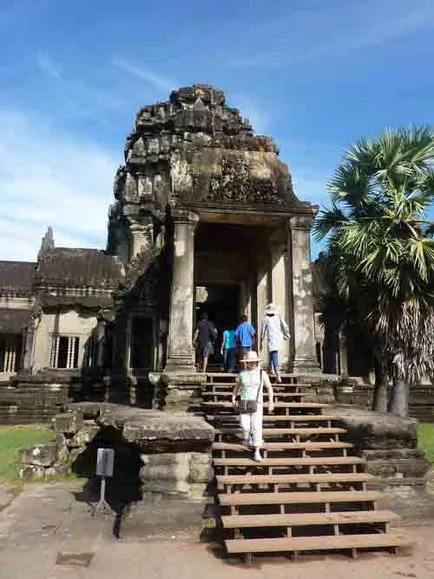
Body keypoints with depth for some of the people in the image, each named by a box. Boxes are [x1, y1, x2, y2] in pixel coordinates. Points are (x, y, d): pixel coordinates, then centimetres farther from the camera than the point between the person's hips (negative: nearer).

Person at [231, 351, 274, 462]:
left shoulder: (262, 373, -3)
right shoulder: (242, 374, 0)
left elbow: (269, 388, 3)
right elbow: (236, 387, 14)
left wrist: (271, 401, -5)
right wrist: (233, 399, 5)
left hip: (257, 403, -1)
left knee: (257, 426, -9)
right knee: (245, 425, -7)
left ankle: (257, 452, -5)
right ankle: (247, 437, 29)